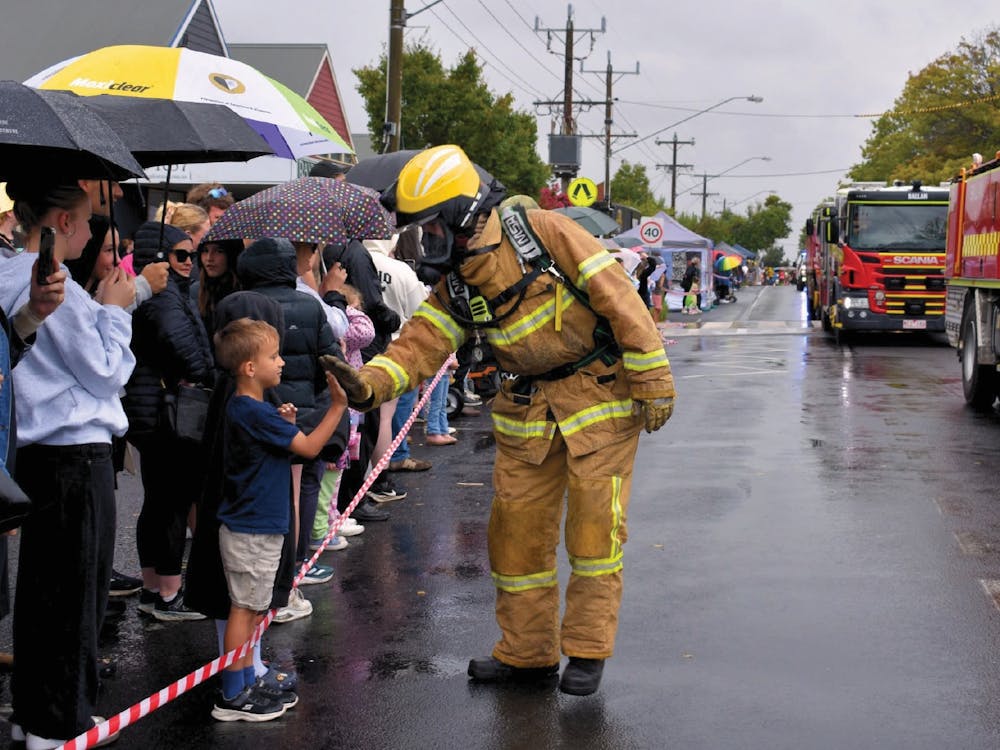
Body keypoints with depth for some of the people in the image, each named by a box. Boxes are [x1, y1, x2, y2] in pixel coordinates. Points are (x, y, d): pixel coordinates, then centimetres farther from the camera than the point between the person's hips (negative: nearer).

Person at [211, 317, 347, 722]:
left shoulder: (248, 408, 10)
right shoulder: (254, 413, -21)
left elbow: (284, 448, 17)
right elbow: (310, 447, -18)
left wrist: (286, 425, 1)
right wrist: (338, 404, -18)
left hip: (257, 526, 10)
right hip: (251, 531, -10)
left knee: (251, 609, 16)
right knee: (244, 609, -3)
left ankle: (247, 684, 25)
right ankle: (232, 697, 4)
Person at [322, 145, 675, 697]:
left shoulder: (543, 233, -16)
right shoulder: (455, 285, 3)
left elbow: (618, 297, -17)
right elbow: (421, 345, -5)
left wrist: (653, 382, -16)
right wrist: (368, 384, -26)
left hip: (599, 395, -6)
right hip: (528, 410, 6)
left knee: (593, 523, -5)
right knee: (516, 527, 7)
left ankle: (587, 652, 7)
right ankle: (527, 652, 20)